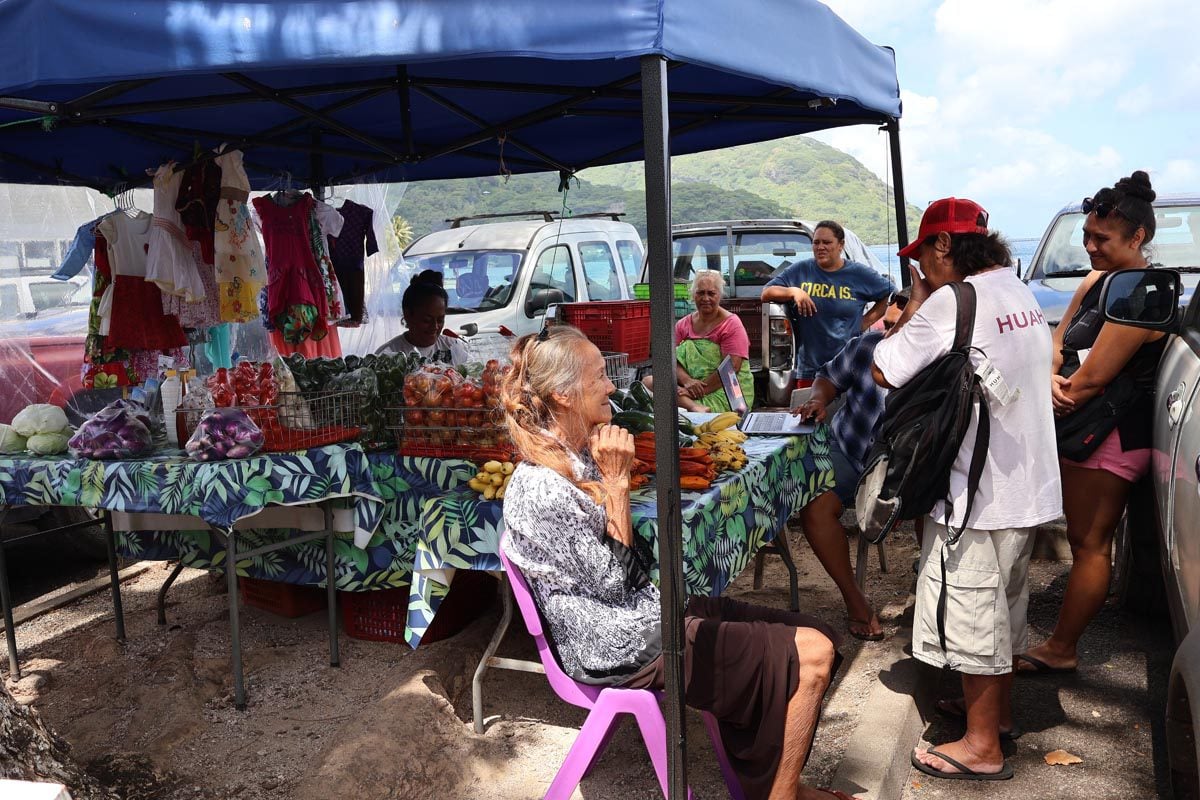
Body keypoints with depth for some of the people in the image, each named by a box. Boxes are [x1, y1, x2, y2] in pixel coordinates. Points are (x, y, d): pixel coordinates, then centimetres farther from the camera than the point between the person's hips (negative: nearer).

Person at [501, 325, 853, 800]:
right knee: (811, 656, -9)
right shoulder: (540, 490, -22)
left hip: (652, 608, 10)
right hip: (627, 649, -9)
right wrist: (615, 482, -19)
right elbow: (611, 581, -17)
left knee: (816, 638, 5)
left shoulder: (581, 457, 7)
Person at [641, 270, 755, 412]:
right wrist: (687, 381, -19)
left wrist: (699, 391, -20)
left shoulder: (731, 324, -3)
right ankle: (696, 407, -37)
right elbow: (672, 359, 3)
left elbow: (731, 368, -14)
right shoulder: (683, 325, 13)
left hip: (727, 391, -7)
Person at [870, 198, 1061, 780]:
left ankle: (982, 746, 15)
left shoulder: (950, 302, -19)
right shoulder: (1021, 292, 8)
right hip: (1028, 484, 9)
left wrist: (915, 303, -3)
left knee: (971, 612, 3)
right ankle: (998, 708, 40)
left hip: (977, 492, -9)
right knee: (1003, 600, 22)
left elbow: (883, 371, -15)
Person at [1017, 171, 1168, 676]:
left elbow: (1094, 378, -23)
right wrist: (1051, 379, -11)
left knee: (1089, 543, 1)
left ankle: (1059, 650, 12)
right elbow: (1058, 342, 11)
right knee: (1086, 539, 15)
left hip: (1112, 439, -9)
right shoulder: (1097, 281, 9)